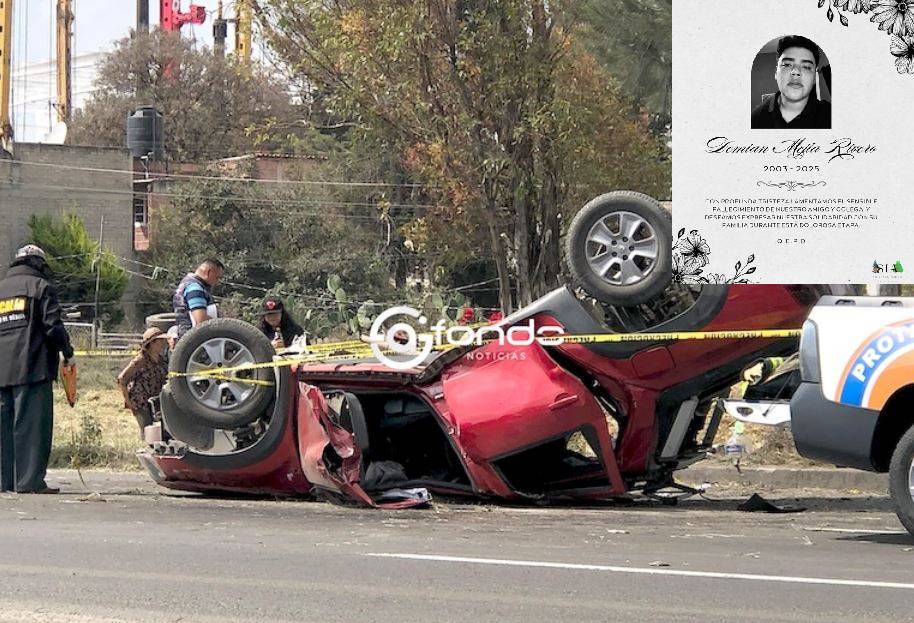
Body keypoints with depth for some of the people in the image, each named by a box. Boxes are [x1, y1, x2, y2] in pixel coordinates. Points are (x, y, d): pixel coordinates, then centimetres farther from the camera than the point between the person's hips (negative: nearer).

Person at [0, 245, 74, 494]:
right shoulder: (41, 286, 0)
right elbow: (53, 326, -8)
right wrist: (67, 353, 5)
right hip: (33, 369, -6)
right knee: (31, 424, -6)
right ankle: (30, 481, -10)